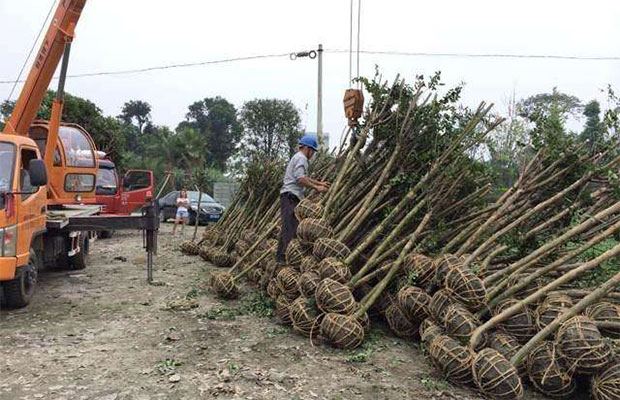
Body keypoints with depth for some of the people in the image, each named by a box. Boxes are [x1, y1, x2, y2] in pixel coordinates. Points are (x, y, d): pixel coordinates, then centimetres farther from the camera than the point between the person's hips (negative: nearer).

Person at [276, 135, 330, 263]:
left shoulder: (297, 157, 26)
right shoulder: (301, 158, -7)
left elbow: (305, 178, 33)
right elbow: (301, 179, -18)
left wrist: (320, 183, 31)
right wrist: (316, 188, -11)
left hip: (289, 196, 11)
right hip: (291, 196, -11)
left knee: (288, 228, 11)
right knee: (291, 227, -13)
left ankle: (280, 256, 14)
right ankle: (283, 256, -15)